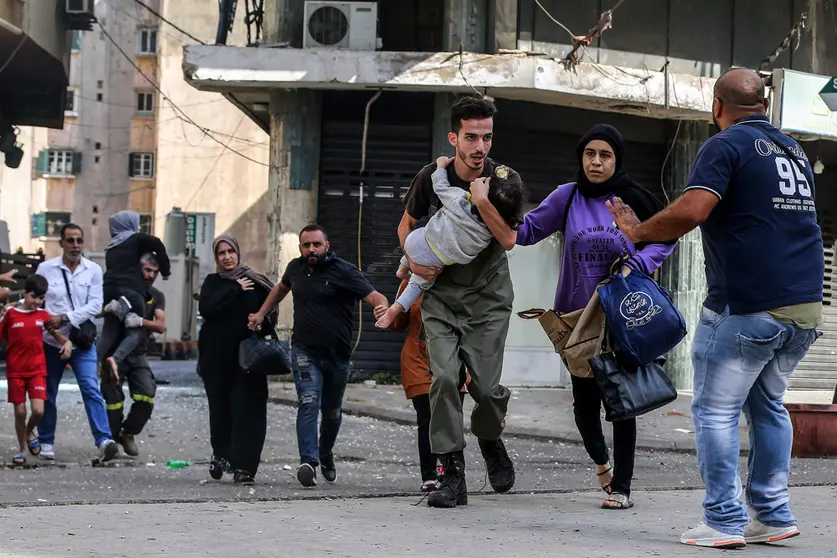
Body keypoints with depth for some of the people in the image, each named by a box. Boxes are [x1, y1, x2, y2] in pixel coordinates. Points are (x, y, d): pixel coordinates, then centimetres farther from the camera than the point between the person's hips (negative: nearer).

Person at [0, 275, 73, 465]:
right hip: (15, 371, -1)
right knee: (20, 411, 2)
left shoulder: (43, 315, 4)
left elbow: (55, 333, 14)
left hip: (37, 369, 1)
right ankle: (22, 449, 19)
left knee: (38, 410, -12)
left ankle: (30, 432, 20)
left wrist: (67, 342, -5)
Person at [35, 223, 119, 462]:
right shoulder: (45, 268, 0)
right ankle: (46, 442, 24)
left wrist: (65, 318, -18)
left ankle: (104, 441, -24)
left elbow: (95, 305, -9)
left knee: (91, 389, -15)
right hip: (51, 342, 1)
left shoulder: (93, 270, -1)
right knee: (47, 394, 9)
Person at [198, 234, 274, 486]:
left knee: (247, 411, -8)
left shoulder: (255, 282, 4)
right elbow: (206, 308, -10)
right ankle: (221, 456, 27)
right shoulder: (212, 282, 8)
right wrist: (235, 290, -10)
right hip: (216, 357, 2)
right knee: (220, 409, 9)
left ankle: (244, 466, -10)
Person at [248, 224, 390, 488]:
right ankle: (308, 461, -30)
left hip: (337, 355, -1)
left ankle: (326, 455, 40)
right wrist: (261, 314, 20)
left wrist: (382, 307, -43)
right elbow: (281, 288, 27)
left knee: (332, 412, 14)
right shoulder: (296, 268, 5)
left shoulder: (344, 271, -10)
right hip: (304, 351, 1)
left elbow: (374, 296, -21)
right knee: (309, 402, -19)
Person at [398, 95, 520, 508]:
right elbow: (406, 225, 10)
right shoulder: (432, 178, -5)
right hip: (441, 292, 1)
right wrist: (413, 259, -8)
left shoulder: (504, 179, -8)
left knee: (485, 385, -9)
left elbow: (509, 238, -18)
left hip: (488, 296, -1)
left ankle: (490, 438, 27)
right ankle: (452, 476, -9)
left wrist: (482, 200, -28)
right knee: (444, 376, -16)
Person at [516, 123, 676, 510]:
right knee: (584, 398, 5)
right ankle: (599, 457, 36)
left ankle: (621, 488, 7)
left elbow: (666, 238, 4)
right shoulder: (567, 198, 0)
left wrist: (636, 264, -12)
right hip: (577, 315, 2)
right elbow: (528, 229, 2)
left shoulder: (633, 199, -4)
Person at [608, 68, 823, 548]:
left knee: (717, 410, 1)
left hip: (749, 306, -7)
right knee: (768, 404, 19)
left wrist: (637, 232, -7)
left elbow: (691, 211, -20)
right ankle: (774, 516, 18)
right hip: (807, 306, 8)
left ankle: (725, 522, -2)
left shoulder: (727, 146, -7)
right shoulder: (794, 150, 18)